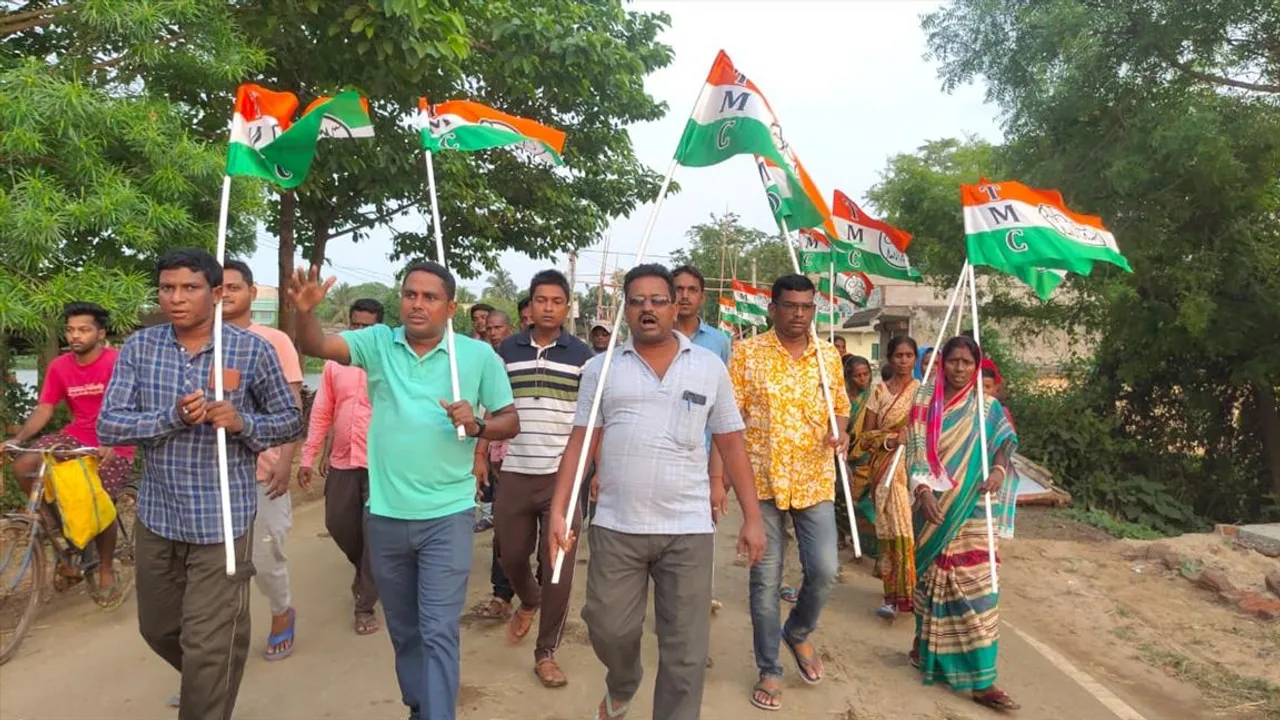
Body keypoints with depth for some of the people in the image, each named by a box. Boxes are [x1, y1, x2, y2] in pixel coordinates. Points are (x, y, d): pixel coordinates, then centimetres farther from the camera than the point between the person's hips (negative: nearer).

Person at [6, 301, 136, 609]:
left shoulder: (116, 363, -17)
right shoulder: (59, 366, -1)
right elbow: (44, 409, 1)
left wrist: (112, 445, -38)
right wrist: (18, 438, -14)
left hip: (113, 444, -5)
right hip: (76, 436, 5)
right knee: (23, 467, -14)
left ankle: (106, 571, 12)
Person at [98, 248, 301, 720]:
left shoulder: (252, 350, -8)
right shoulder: (139, 347, 0)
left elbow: (291, 421, -1)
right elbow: (107, 426, -5)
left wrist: (243, 423, -21)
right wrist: (172, 418, -22)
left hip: (223, 519, -4)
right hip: (156, 516, 4)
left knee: (209, 644, 1)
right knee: (157, 628, 23)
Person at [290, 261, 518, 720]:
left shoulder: (479, 355, -6)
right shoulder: (378, 342, 0)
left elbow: (510, 421, -1)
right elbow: (316, 346, -12)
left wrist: (477, 425, -21)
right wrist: (305, 312, -32)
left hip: (446, 516, -3)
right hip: (385, 515, 4)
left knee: (439, 631, -3)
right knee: (402, 629, 21)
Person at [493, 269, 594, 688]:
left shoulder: (582, 355, -1)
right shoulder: (507, 350, 5)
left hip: (563, 477, -2)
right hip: (514, 474, 2)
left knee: (559, 568, 1)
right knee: (511, 557, 15)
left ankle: (546, 653, 19)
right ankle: (529, 602, 49)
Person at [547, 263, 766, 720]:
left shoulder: (710, 367, 3)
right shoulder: (601, 368, 3)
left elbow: (731, 445, 5)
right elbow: (581, 444, 3)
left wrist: (752, 518, 1)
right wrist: (558, 511, -4)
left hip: (688, 529, 0)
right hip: (616, 527, 1)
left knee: (686, 649, 6)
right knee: (608, 629, 14)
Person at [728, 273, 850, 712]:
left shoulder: (829, 356, 7)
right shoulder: (748, 353, -4)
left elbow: (841, 408, 16)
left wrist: (840, 434, -7)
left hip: (815, 481, 3)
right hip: (761, 481, -2)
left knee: (825, 570, 1)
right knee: (766, 579, 5)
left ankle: (798, 633, 32)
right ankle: (769, 670, 21)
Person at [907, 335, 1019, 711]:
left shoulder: (987, 407, 4)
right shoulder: (925, 403, 1)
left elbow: (1003, 442, -2)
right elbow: (916, 450, -7)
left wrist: (999, 470, -24)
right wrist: (922, 489, -21)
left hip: (970, 510, 0)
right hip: (933, 505, 0)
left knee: (975, 585, -3)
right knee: (931, 576, 11)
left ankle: (981, 679, 1)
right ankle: (925, 645, 33)